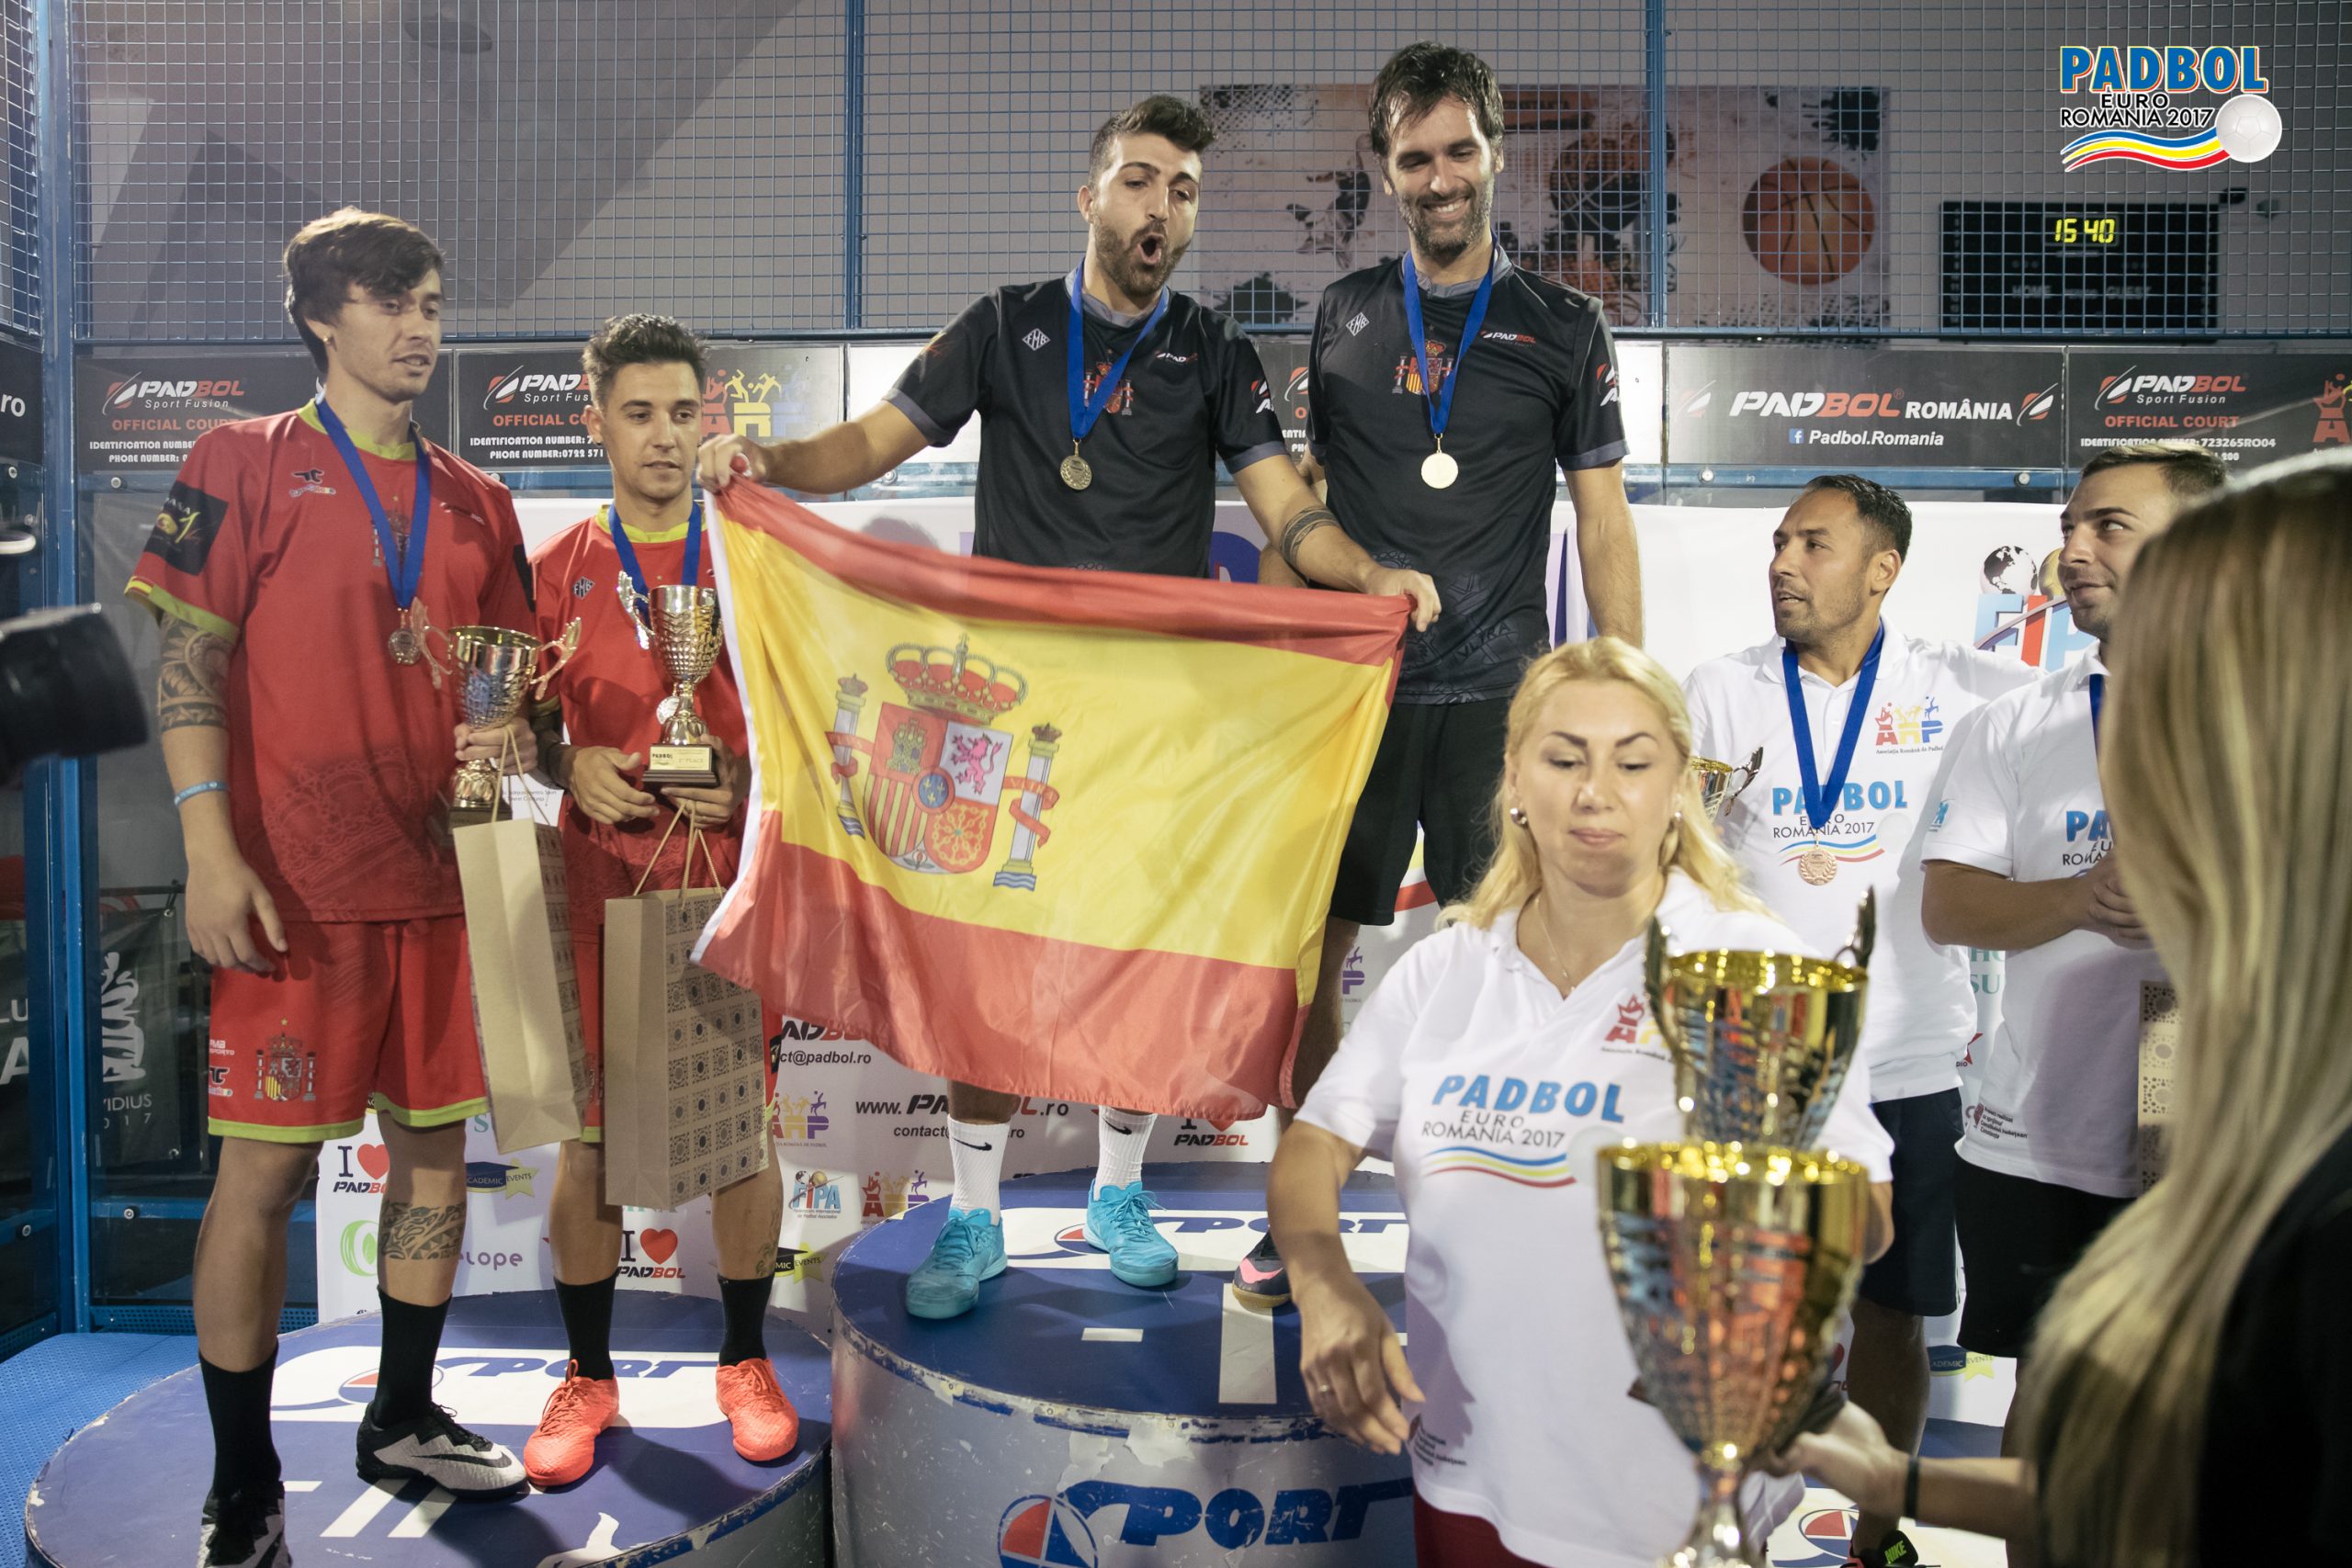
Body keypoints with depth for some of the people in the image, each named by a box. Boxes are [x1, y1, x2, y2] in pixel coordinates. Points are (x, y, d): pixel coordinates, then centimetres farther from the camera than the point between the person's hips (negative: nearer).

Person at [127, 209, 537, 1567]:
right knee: (269, 1163, -1)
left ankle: (405, 1418, 29)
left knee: (437, 1144, 11)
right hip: (299, 883, -5)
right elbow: (190, 665, -4)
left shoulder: (475, 501, 14)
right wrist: (212, 854, -13)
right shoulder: (246, 465, 1)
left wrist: (516, 735, -5)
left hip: (440, 872, 5)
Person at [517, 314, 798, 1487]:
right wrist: (572, 769, -8)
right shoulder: (555, 571, 8)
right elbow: (527, 732, 13)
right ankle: (587, 1378, 21)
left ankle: (745, 1363, 22)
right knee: (589, 1134, 5)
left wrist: (753, 784, -11)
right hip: (602, 880, 1)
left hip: (731, 877, 0)